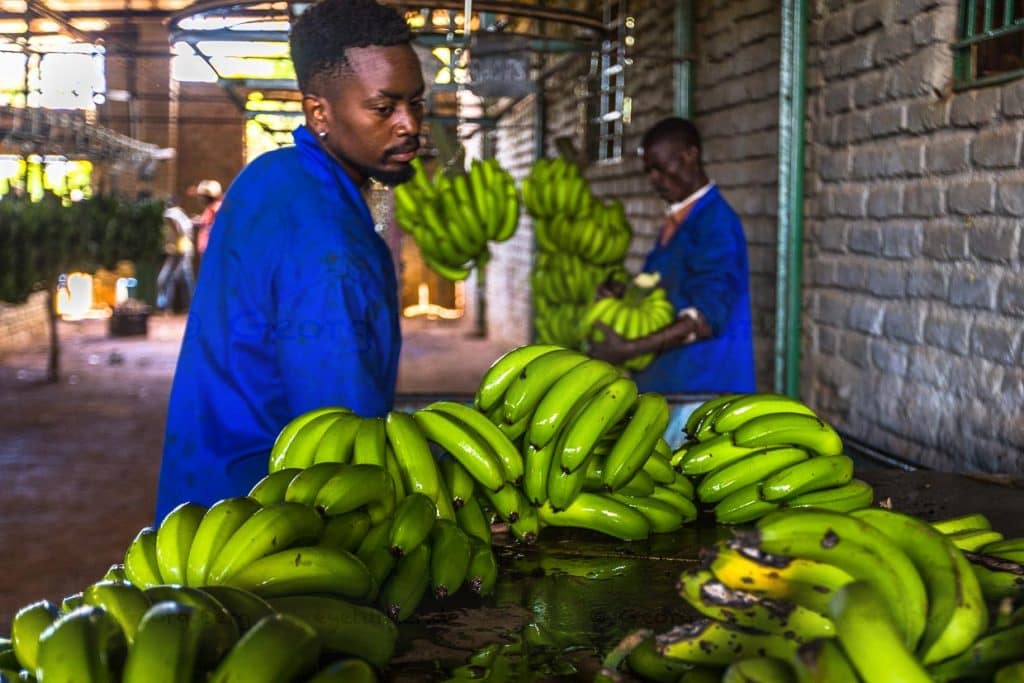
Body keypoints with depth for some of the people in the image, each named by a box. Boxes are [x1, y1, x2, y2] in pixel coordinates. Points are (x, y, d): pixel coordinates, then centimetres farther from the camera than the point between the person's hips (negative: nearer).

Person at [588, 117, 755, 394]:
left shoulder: (716, 223, -13)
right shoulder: (676, 221, 14)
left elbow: (706, 319, -20)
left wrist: (629, 349, -25)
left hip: (702, 382, -8)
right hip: (665, 377, 8)